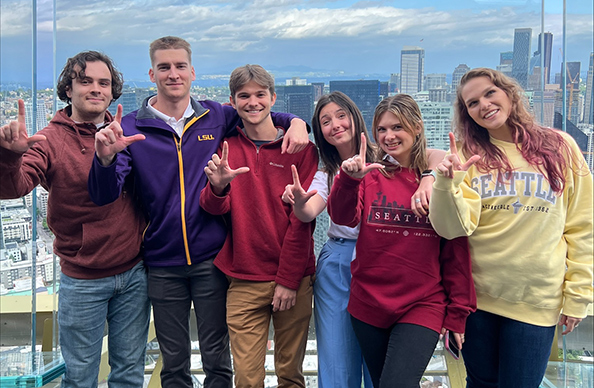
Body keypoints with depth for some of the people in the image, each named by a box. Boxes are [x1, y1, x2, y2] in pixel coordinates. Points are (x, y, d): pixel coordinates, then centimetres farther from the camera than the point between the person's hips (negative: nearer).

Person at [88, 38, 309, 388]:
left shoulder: (218, 117, 2)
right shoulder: (132, 129, -1)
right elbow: (105, 196, -8)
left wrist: (296, 121, -5)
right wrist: (105, 159, -30)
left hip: (212, 259, 0)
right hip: (163, 264, 0)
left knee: (217, 359, 11)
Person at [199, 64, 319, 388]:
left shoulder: (300, 148, -1)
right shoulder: (226, 148, 7)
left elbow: (302, 219, -4)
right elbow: (215, 208, -1)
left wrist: (288, 279, -7)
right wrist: (217, 187, -24)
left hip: (293, 280, -1)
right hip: (243, 283, 1)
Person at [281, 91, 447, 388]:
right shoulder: (326, 175, 11)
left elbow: (438, 156, -14)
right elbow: (308, 213, -8)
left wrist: (428, 179, -34)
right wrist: (299, 201, -31)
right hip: (336, 266, 3)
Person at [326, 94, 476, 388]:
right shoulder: (370, 176, 3)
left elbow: (456, 249, 0)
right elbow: (344, 218, -13)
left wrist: (457, 311, 0)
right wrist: (348, 179, -31)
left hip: (422, 305, -3)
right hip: (368, 304, 3)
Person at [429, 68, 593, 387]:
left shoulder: (560, 147, -1)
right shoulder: (467, 154, -1)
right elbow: (453, 228, -11)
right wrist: (447, 184, -27)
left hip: (537, 301, -1)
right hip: (476, 296, 1)